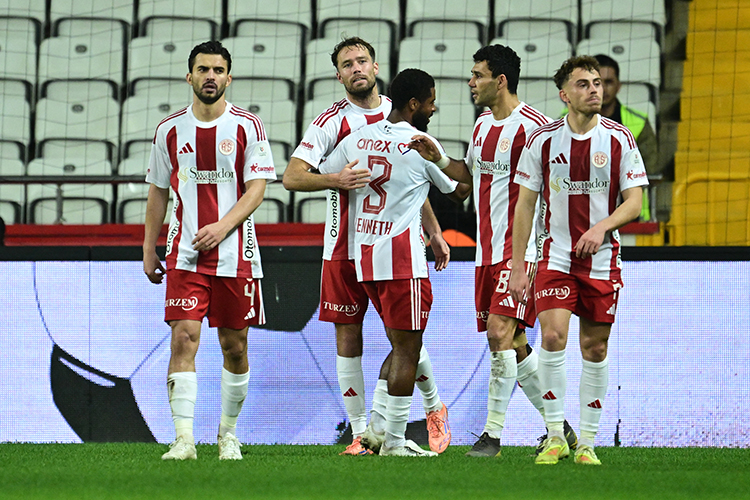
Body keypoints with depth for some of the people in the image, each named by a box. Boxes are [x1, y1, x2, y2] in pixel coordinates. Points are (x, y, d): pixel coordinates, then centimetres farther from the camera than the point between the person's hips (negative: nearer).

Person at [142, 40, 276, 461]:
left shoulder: (247, 126, 0)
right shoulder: (170, 130, 6)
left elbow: (256, 189, -5)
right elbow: (158, 192, 13)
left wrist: (223, 226, -19)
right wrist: (149, 249, 11)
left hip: (235, 252, 0)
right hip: (185, 253, 0)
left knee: (234, 345, 6)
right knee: (184, 337, -13)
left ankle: (229, 434, 22)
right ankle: (183, 438, -18)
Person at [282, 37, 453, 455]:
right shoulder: (333, 122, -3)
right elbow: (292, 177, -9)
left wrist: (434, 232, 17)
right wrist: (334, 180, -25)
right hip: (346, 245, -2)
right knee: (348, 335, 0)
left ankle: (435, 407, 22)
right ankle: (361, 432, 7)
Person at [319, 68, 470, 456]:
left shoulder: (357, 140, 8)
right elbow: (458, 192, 6)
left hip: (364, 255, 7)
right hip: (402, 257, -7)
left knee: (402, 345, 18)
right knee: (407, 349, -1)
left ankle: (378, 427, 12)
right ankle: (394, 441, -2)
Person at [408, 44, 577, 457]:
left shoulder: (531, 127, -13)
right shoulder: (483, 124, 14)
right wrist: (438, 160, 11)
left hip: (520, 250, -9)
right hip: (487, 250, 9)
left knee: (500, 332, -17)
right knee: (512, 345, 9)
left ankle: (492, 433, -14)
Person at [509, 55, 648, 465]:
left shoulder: (619, 139, -2)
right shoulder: (542, 140, -3)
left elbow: (634, 200, -1)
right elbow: (524, 205, 2)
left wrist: (602, 226, -20)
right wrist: (517, 267, -2)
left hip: (602, 260, 1)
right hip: (556, 257, -1)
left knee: (595, 350, 4)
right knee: (552, 337, -17)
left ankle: (587, 443, 14)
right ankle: (555, 436, -8)